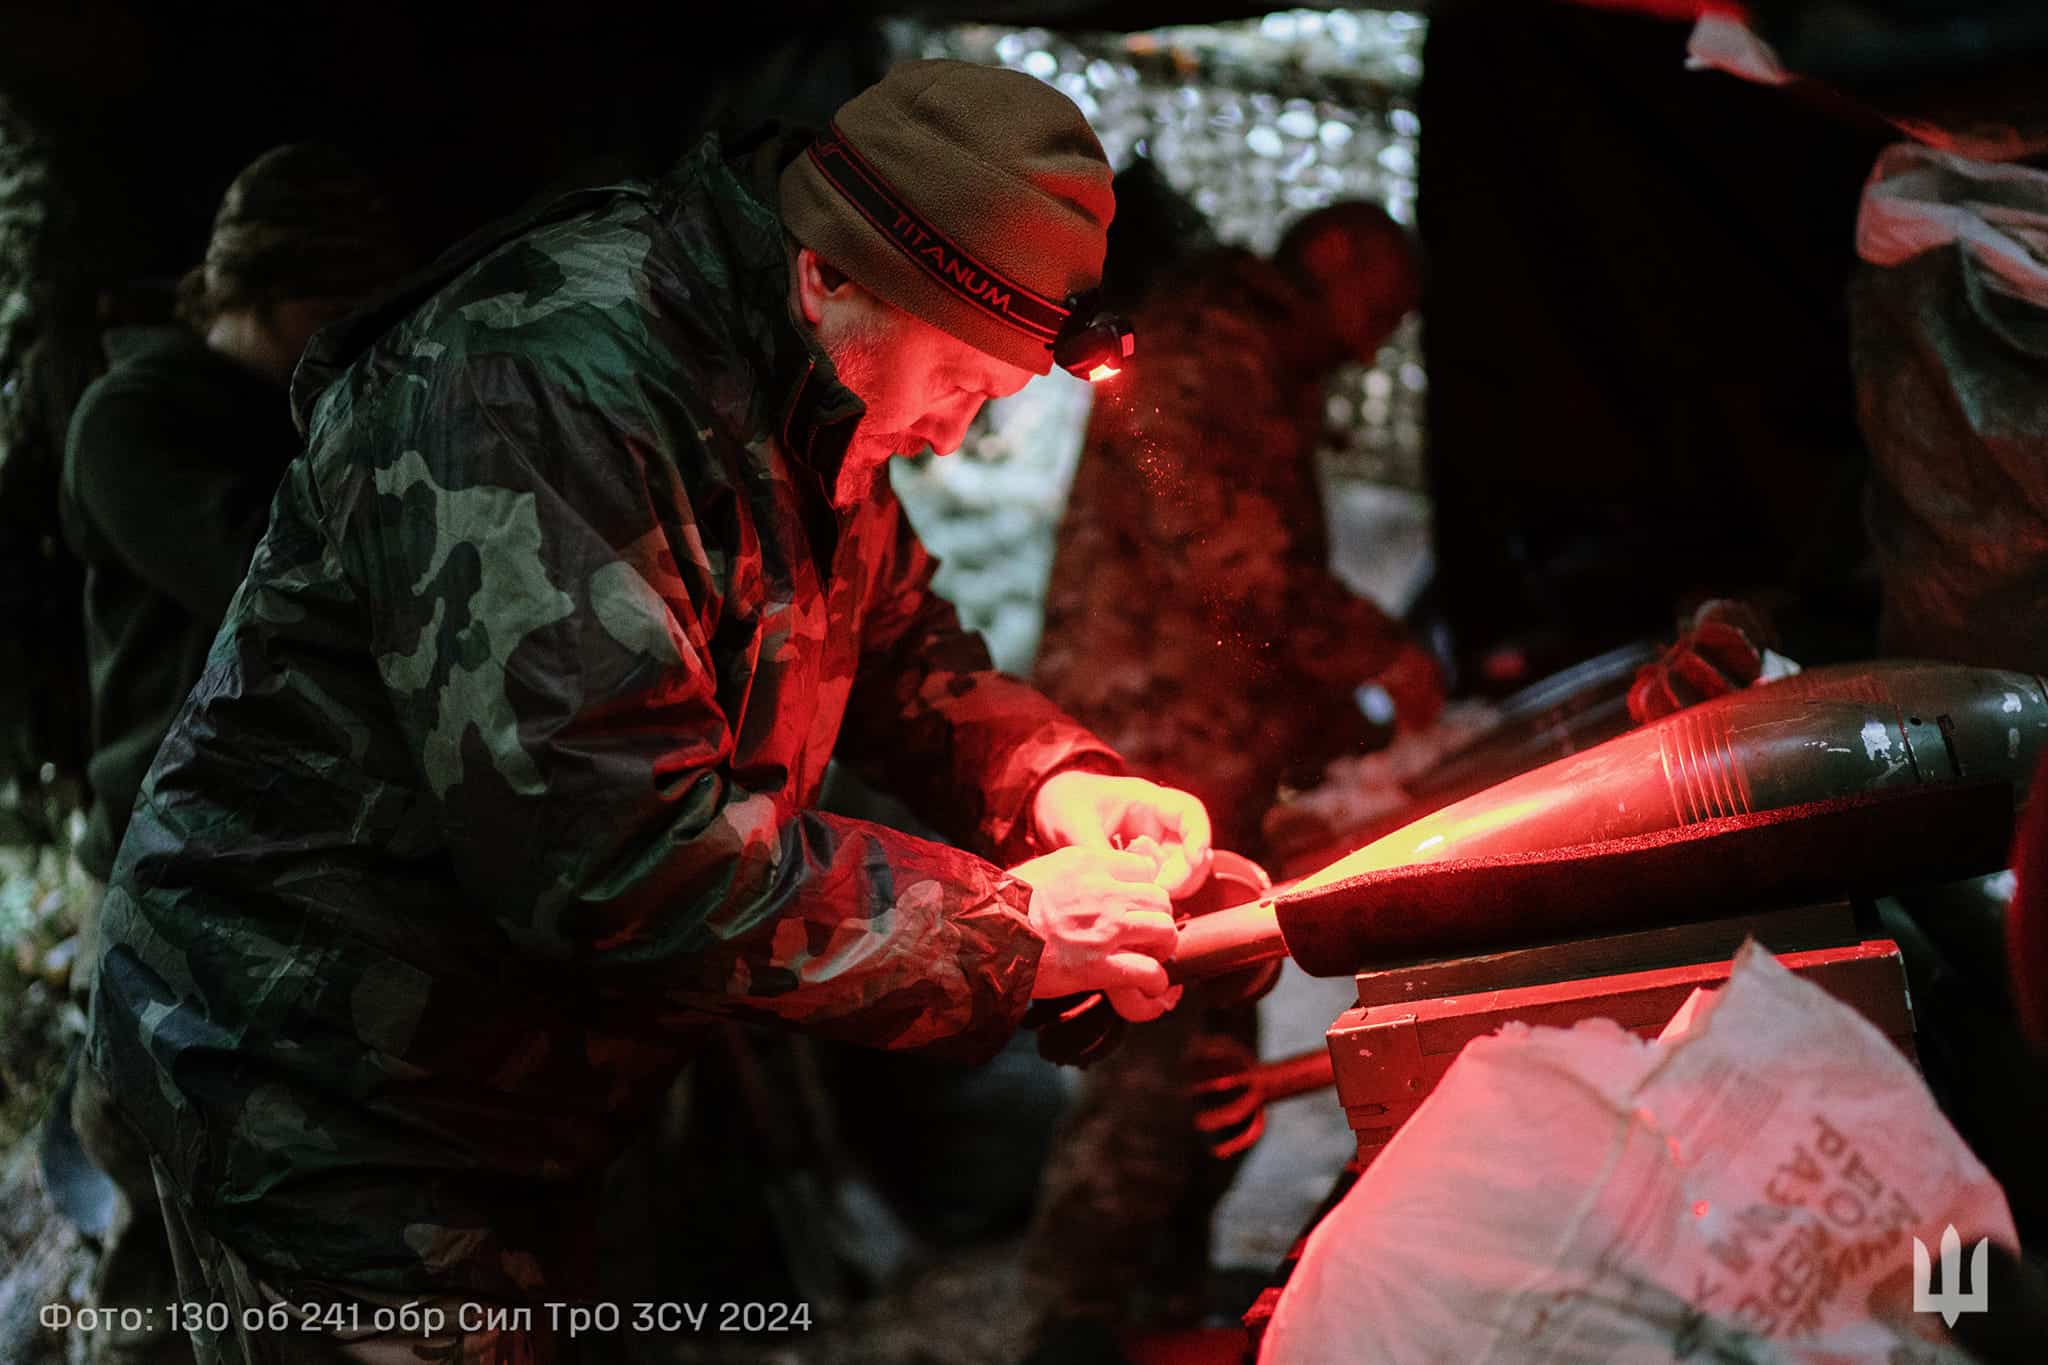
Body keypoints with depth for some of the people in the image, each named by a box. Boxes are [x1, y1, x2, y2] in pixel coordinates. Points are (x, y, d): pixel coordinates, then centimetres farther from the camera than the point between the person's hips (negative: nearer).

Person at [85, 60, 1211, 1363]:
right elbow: (615, 853, -34)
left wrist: (1056, 782, -7)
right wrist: (1013, 927, -27)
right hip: (332, 1099, -9)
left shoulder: (805, 406, 2)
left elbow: (902, 643, 15)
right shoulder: (544, 386, -29)